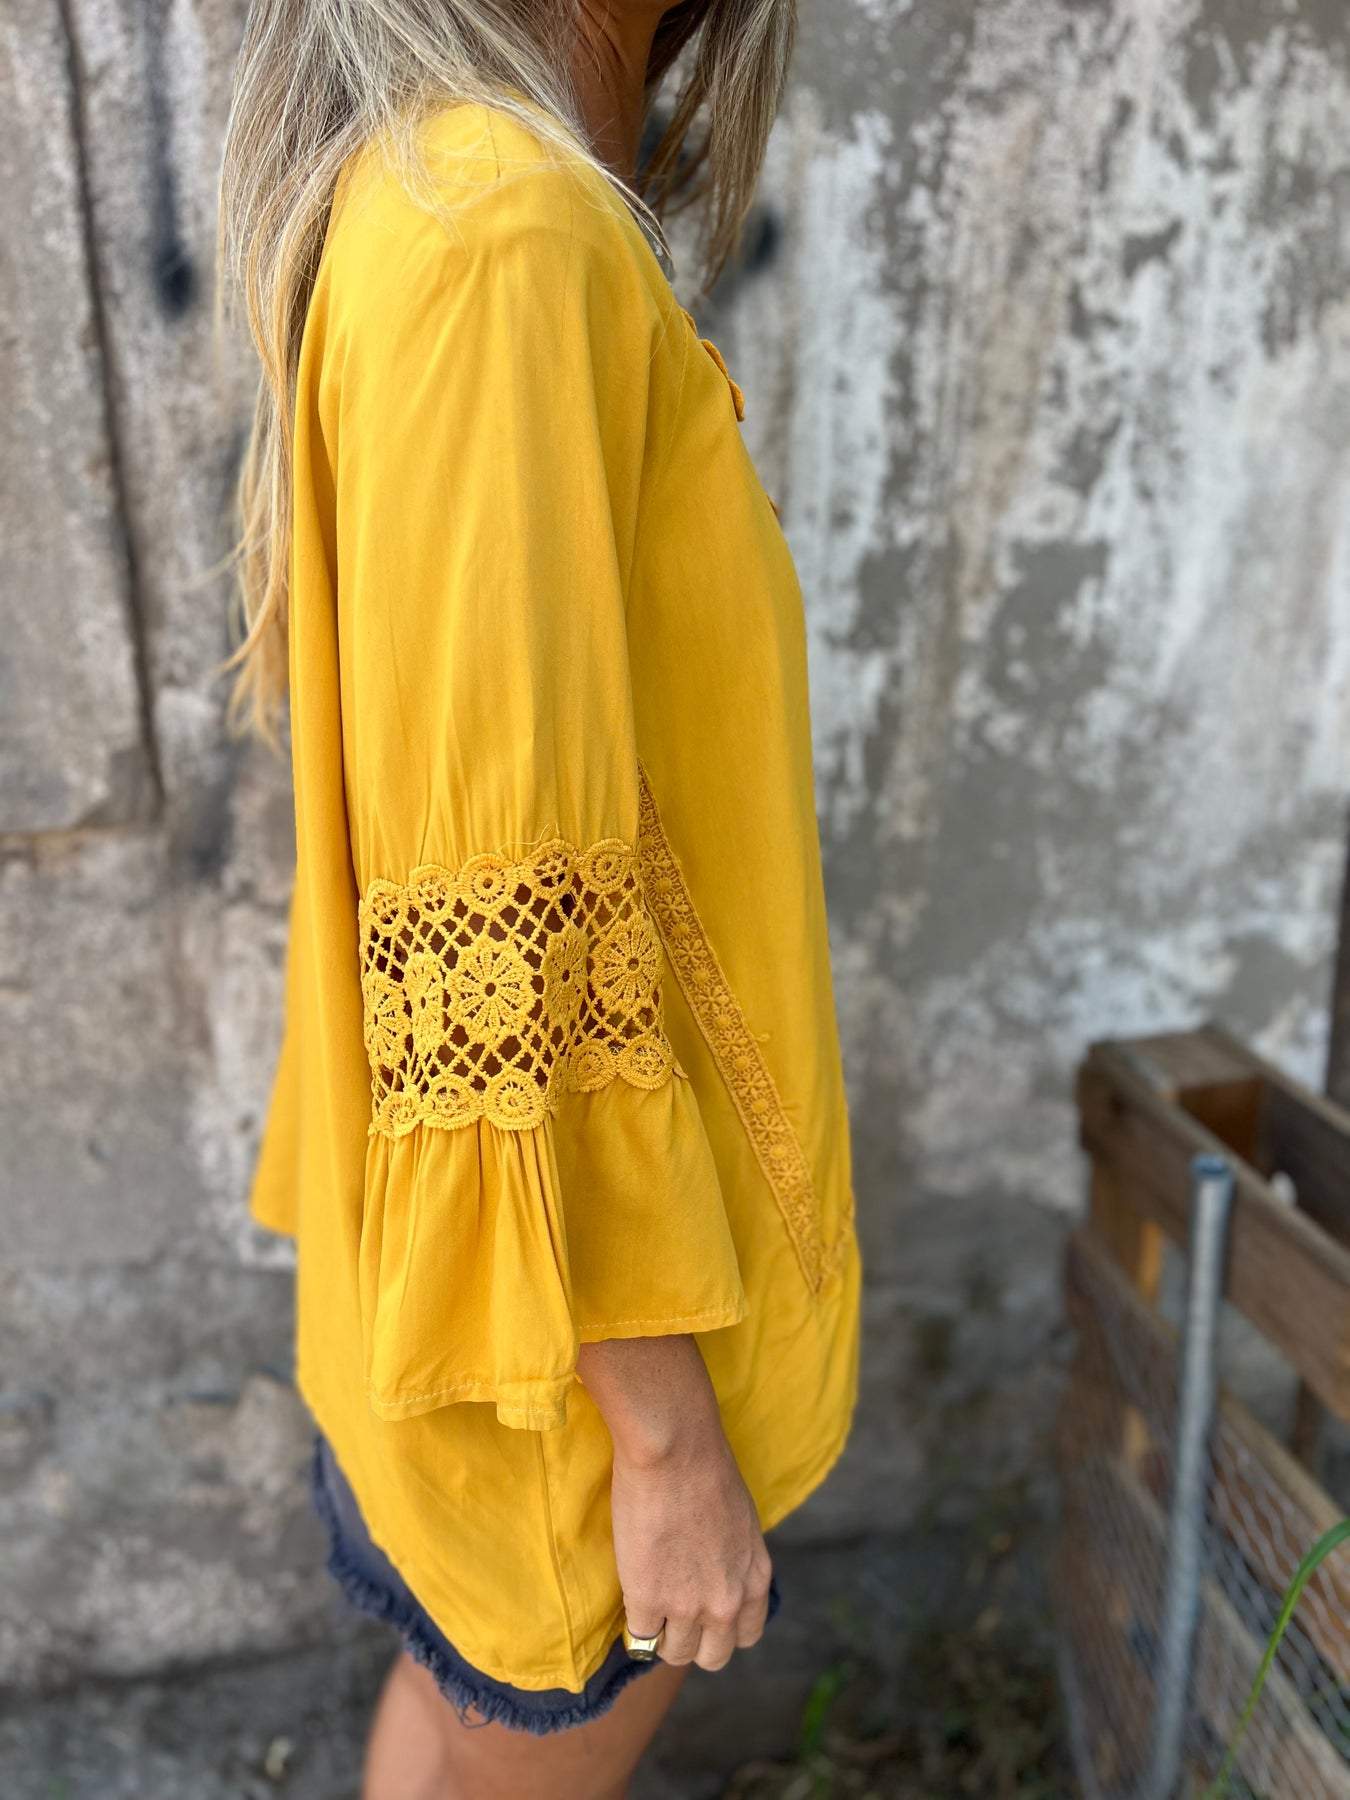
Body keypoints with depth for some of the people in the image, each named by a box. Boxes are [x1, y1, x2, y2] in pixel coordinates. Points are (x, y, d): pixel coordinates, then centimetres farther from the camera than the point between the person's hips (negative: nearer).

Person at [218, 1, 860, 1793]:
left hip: (488, 1226, 8)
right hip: (570, 1292, -8)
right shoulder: (509, 244, -25)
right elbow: (505, 960, -29)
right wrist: (666, 1433, -18)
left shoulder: (428, 204, 6)